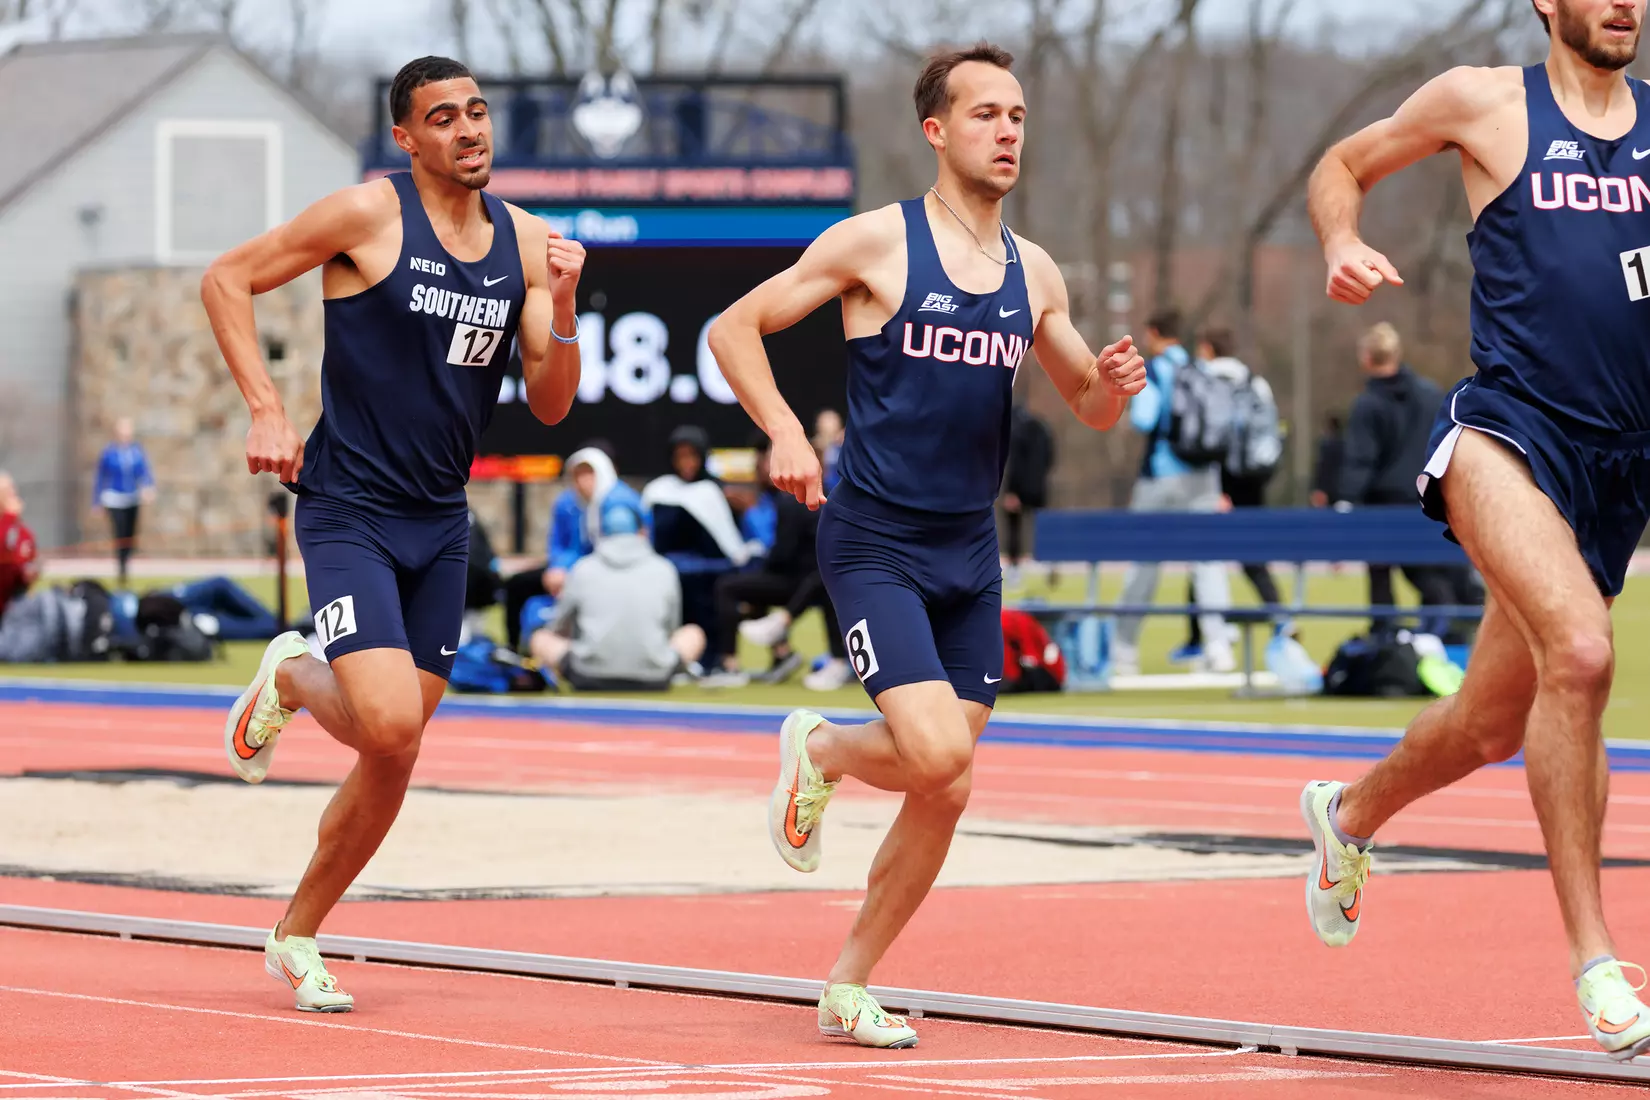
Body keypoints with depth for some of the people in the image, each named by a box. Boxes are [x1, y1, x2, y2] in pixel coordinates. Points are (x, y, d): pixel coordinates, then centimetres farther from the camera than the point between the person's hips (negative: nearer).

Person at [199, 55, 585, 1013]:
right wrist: (267, 411, -12)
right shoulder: (369, 215, -10)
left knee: (393, 760, 7)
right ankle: (290, 679, 12)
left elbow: (550, 406, 5)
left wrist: (562, 306, -12)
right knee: (388, 725, -22)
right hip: (350, 511, -6)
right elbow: (228, 279, -4)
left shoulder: (525, 242, 5)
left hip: (441, 524, 6)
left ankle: (298, 935, 25)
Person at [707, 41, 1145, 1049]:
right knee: (934, 754, -21)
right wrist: (784, 431, -17)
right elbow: (733, 329, -2)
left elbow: (1089, 404, 20)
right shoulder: (876, 243, -6)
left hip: (969, 555, 6)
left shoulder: (1034, 273, 9)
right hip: (873, 542, -6)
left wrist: (1116, 386, -4)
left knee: (946, 794, 4)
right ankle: (817, 749, 12)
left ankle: (849, 987, 18)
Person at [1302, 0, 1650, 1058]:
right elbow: (1342, 166, 16)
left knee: (1493, 724, 15)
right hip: (1510, 429, -5)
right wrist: (1343, 244, -5)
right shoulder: (1485, 104, 2)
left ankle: (1351, 813, 49)